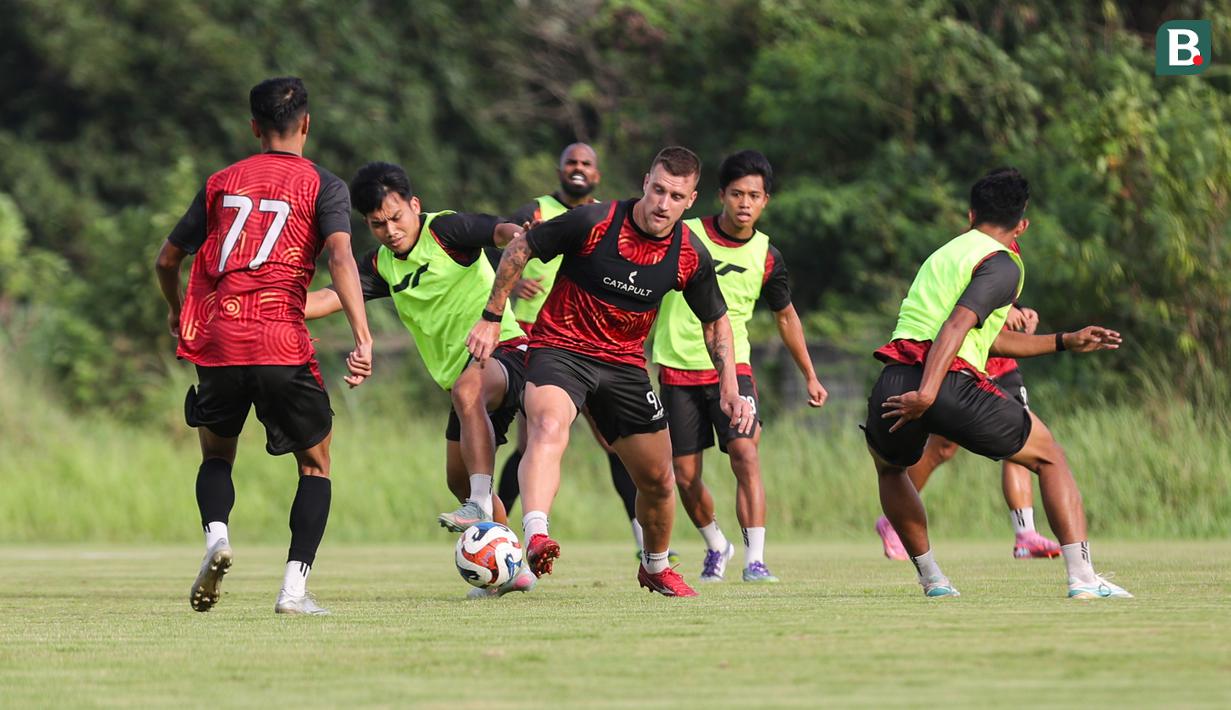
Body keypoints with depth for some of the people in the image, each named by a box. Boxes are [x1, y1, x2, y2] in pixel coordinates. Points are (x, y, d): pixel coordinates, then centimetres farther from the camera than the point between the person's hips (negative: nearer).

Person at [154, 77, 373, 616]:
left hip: (216, 342, 3)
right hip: (283, 345, -3)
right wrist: (362, 340, -20)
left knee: (217, 453, 25)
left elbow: (167, 259, 22)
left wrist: (176, 313, 41)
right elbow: (340, 256, -13)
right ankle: (295, 586, -1)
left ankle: (216, 533, -6)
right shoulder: (322, 185, 4)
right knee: (315, 464, 14)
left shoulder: (222, 182, 15)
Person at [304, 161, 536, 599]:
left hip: (501, 348, -9)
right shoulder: (383, 265, 10)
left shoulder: (445, 231, -11)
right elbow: (330, 298, 7)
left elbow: (501, 231, -27)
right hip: (461, 373, 9)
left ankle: (482, 506, -50)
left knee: (468, 392, -41)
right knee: (458, 478, 12)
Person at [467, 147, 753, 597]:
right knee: (548, 429, -35)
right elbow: (520, 250, -5)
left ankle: (656, 567, 36)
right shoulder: (593, 223, -17)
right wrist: (492, 319, -3)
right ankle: (535, 538, -53)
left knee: (658, 479, 8)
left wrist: (729, 387, 1)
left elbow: (715, 322, 11)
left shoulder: (690, 258, -6)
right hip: (559, 347, -4)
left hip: (624, 363, 4)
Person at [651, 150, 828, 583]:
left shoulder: (767, 258, -1)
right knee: (685, 476, 1)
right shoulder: (685, 237, -7)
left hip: (732, 368, 0)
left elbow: (785, 316, 16)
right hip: (678, 368, 0)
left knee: (745, 454, -21)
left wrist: (810, 376, 20)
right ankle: (716, 547, 28)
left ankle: (755, 560, -23)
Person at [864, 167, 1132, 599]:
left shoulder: (945, 254, 29)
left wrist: (1065, 342, 38)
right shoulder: (1002, 265, 4)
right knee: (1049, 458, 12)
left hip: (894, 382, 6)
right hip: (951, 384, -6)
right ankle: (1082, 578, 1)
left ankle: (931, 579, 30)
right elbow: (957, 325, -14)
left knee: (889, 467, 36)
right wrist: (926, 395, -24)